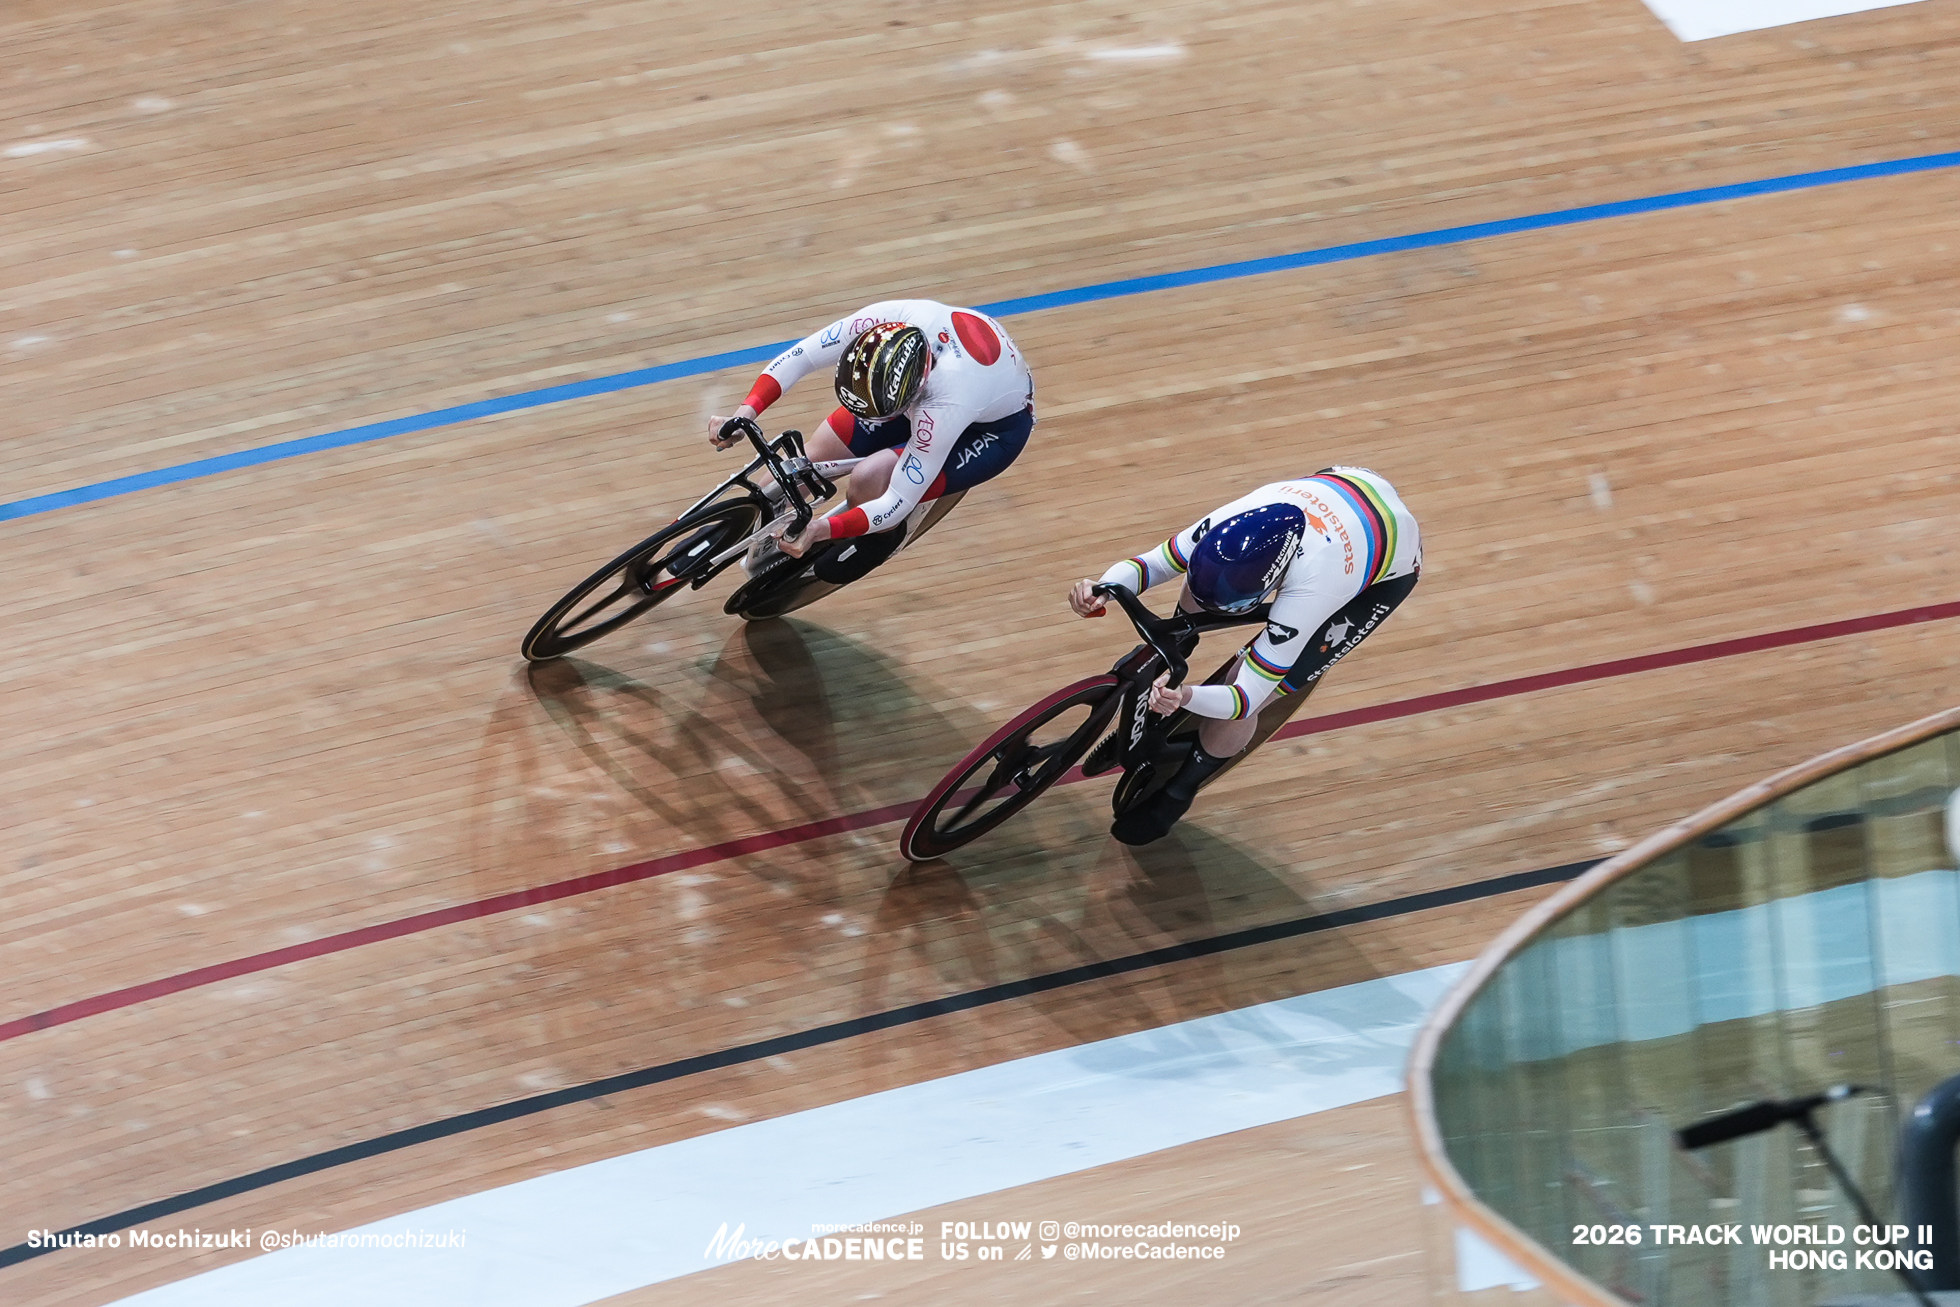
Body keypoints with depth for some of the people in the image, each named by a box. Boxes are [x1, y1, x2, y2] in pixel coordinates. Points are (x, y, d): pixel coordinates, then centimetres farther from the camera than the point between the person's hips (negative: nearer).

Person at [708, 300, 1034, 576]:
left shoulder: (945, 403, -44)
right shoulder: (880, 321, -34)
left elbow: (898, 502, -36)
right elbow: (799, 356, -21)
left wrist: (821, 530, -46)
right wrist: (744, 413, -33)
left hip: (998, 426, -5)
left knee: (867, 482, -25)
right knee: (810, 458, -8)